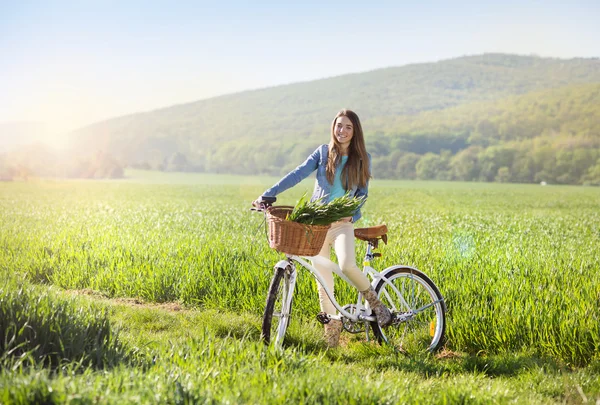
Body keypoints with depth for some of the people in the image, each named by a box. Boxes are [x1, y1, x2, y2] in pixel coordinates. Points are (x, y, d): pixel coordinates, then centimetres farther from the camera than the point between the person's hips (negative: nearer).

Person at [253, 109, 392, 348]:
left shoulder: (362, 159, 4)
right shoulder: (323, 152, 4)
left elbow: (362, 193, 7)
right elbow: (297, 174, -3)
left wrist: (353, 214, -12)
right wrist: (267, 195, -11)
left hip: (342, 223, -1)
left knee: (347, 265, -28)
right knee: (323, 281, 1)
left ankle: (373, 301, -2)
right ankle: (332, 328, 13)